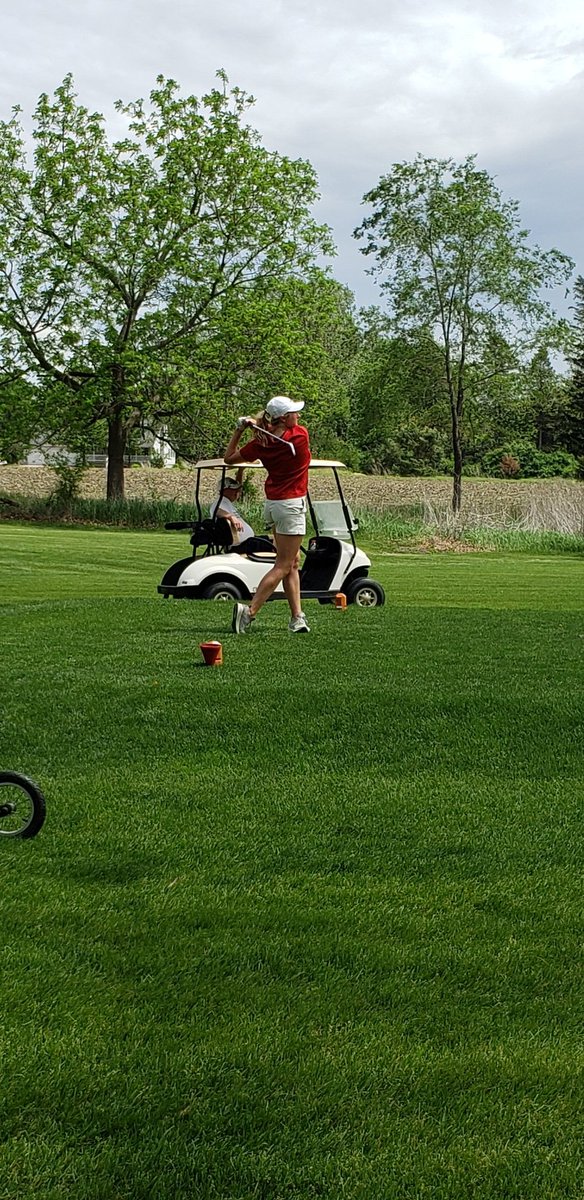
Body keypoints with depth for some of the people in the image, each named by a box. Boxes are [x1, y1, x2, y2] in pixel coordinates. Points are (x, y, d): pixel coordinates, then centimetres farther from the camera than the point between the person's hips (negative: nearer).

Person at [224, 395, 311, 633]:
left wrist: (238, 431, 8)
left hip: (272, 504, 6)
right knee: (283, 565, -3)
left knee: (293, 562, 14)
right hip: (291, 504, -6)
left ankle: (297, 617, 12)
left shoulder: (260, 443, -1)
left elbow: (230, 458, 11)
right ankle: (250, 611, -12)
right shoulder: (300, 435, -14)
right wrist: (265, 427, 9)